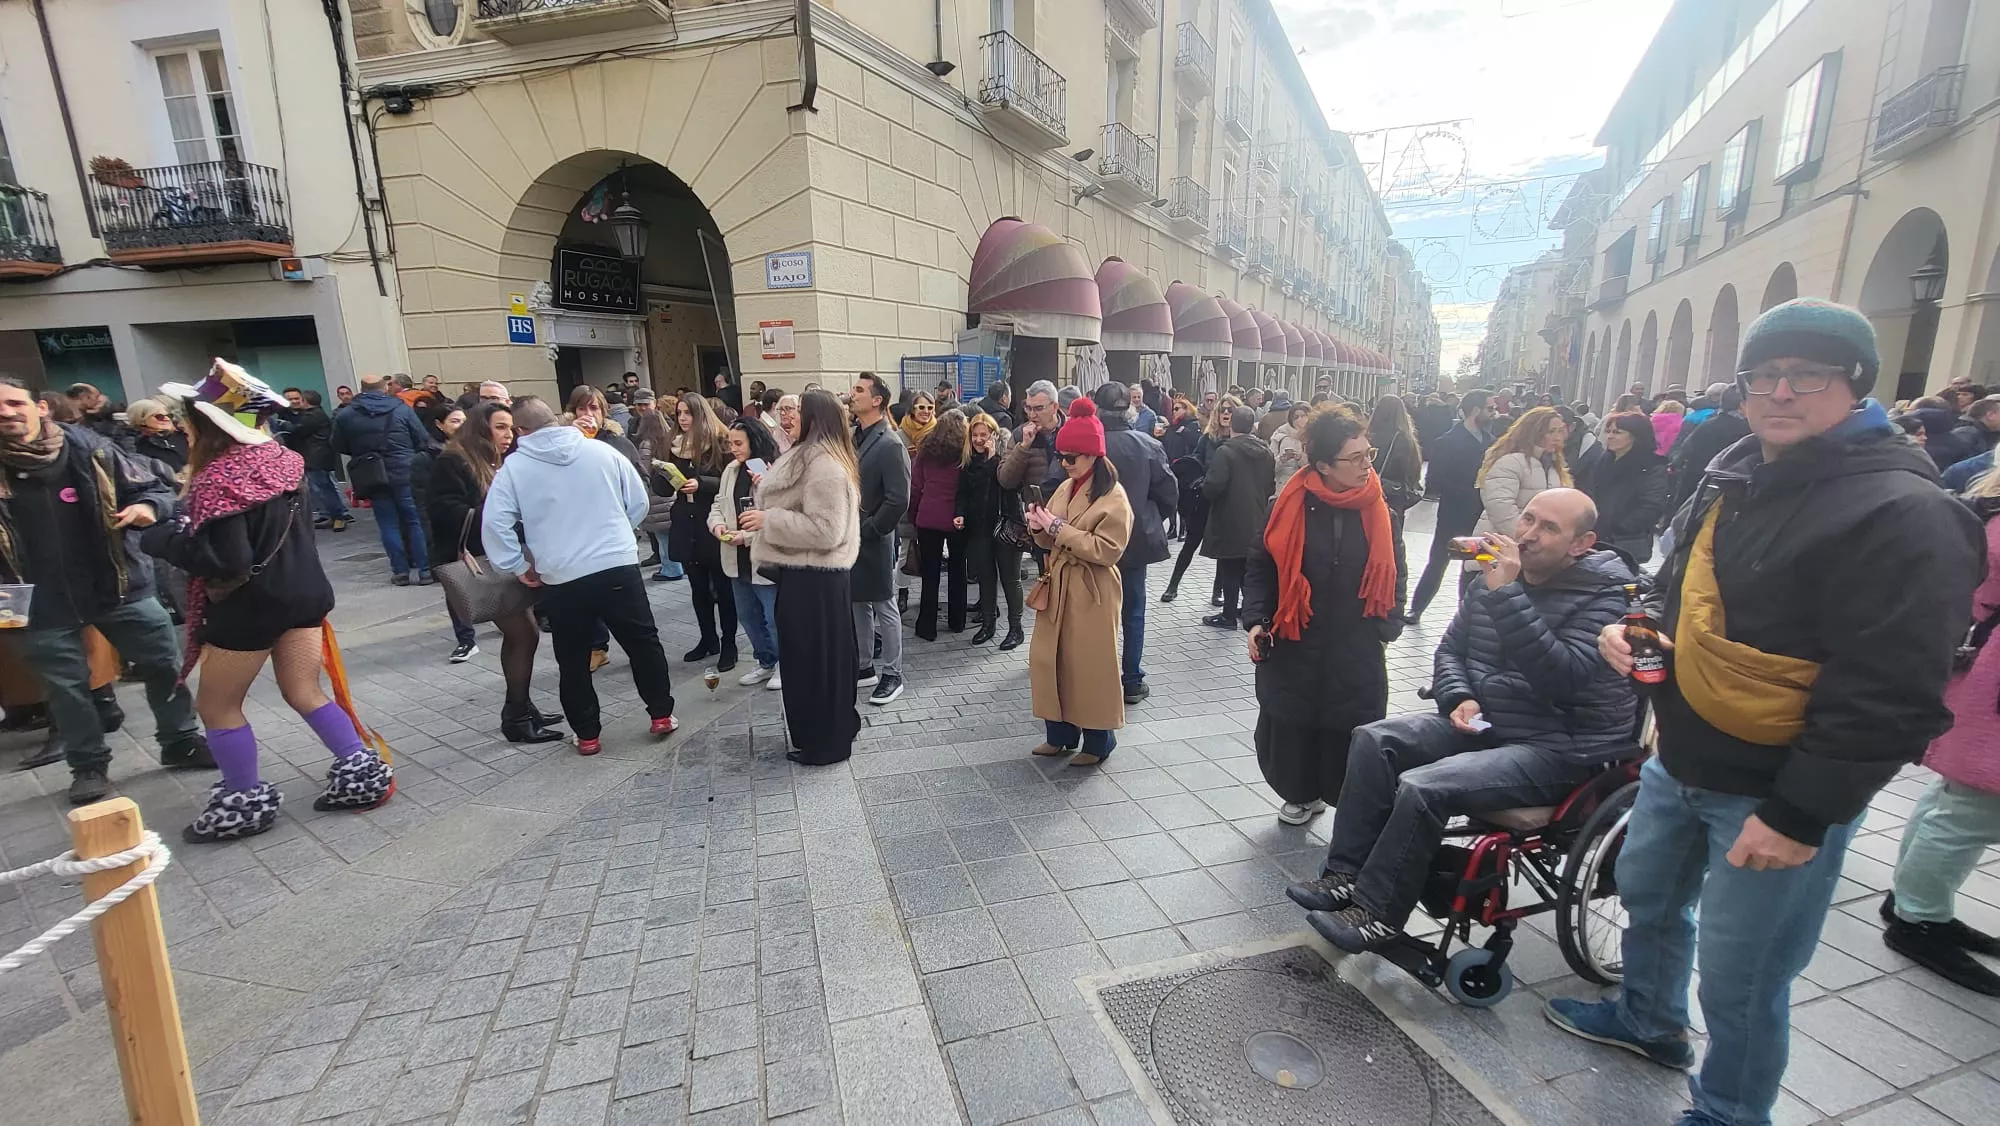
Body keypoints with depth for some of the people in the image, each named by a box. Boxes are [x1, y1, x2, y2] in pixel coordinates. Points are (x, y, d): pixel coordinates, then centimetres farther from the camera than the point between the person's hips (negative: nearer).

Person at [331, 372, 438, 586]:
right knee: (415, 521, 3)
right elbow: (423, 441, -2)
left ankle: (400, 571, 9)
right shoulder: (402, 408, -2)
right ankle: (423, 569, 2)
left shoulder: (345, 415, 3)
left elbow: (339, 447, 7)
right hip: (405, 473, -2)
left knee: (388, 524, 7)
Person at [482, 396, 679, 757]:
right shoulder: (602, 450, 4)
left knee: (573, 661, 14)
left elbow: (494, 523, -5)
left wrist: (518, 567, 6)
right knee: (644, 643, 15)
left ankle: (587, 734, 23)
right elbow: (639, 503, 8)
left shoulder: (513, 467, 0)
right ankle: (661, 715, 21)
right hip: (619, 567, 1)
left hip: (560, 579, 0)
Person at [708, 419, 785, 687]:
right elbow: (719, 504, 17)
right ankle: (766, 662, 36)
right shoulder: (731, 470, 8)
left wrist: (747, 536, -23)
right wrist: (717, 524, -5)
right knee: (748, 616, 19)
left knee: (775, 617, 4)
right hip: (738, 560, 8)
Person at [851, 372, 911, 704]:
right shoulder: (852, 437, 7)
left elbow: (898, 500, -21)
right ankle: (864, 667, 30)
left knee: (884, 608, 4)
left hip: (873, 541, -7)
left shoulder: (889, 445, -15)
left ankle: (892, 675, 17)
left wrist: (867, 531, -16)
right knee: (859, 605, 16)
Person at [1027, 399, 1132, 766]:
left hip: (1092, 594, -7)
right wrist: (1040, 527, -9)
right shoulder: (1064, 488, 10)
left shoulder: (1114, 497, -13)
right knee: (1050, 659, 11)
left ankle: (1097, 742, 20)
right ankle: (1060, 734, 27)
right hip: (1058, 588, 7)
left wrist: (1059, 527, -21)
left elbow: (1106, 550, -21)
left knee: (1090, 665, 3)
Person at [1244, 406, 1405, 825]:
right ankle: (1302, 794, 37)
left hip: (1356, 653, 1)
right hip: (1292, 648, 0)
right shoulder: (1292, 504, -7)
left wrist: (1388, 625, -1)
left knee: (1352, 739, 3)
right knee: (1290, 730, 10)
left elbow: (1393, 574, 10)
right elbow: (1259, 565, 1)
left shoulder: (1378, 509, -1)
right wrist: (1256, 619, -8)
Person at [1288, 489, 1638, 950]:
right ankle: (1345, 874, -6)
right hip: (1485, 724, 7)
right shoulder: (1494, 574, 6)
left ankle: (1378, 915, -8)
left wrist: (1506, 596, -32)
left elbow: (1561, 678, -29)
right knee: (1374, 740, -10)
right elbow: (1450, 650, 14)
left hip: (1560, 749, -7)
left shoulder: (1605, 594, -13)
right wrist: (1460, 699, -6)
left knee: (1423, 788, -26)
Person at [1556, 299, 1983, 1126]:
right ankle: (1648, 1020, 50)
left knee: (1739, 975, 6)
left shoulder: (1902, 514, -19)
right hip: (1680, 761, 8)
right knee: (1648, 894, 25)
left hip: (1777, 794, -8)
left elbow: (1889, 696, -22)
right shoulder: (1735, 476, 6)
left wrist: (1802, 816, -21)